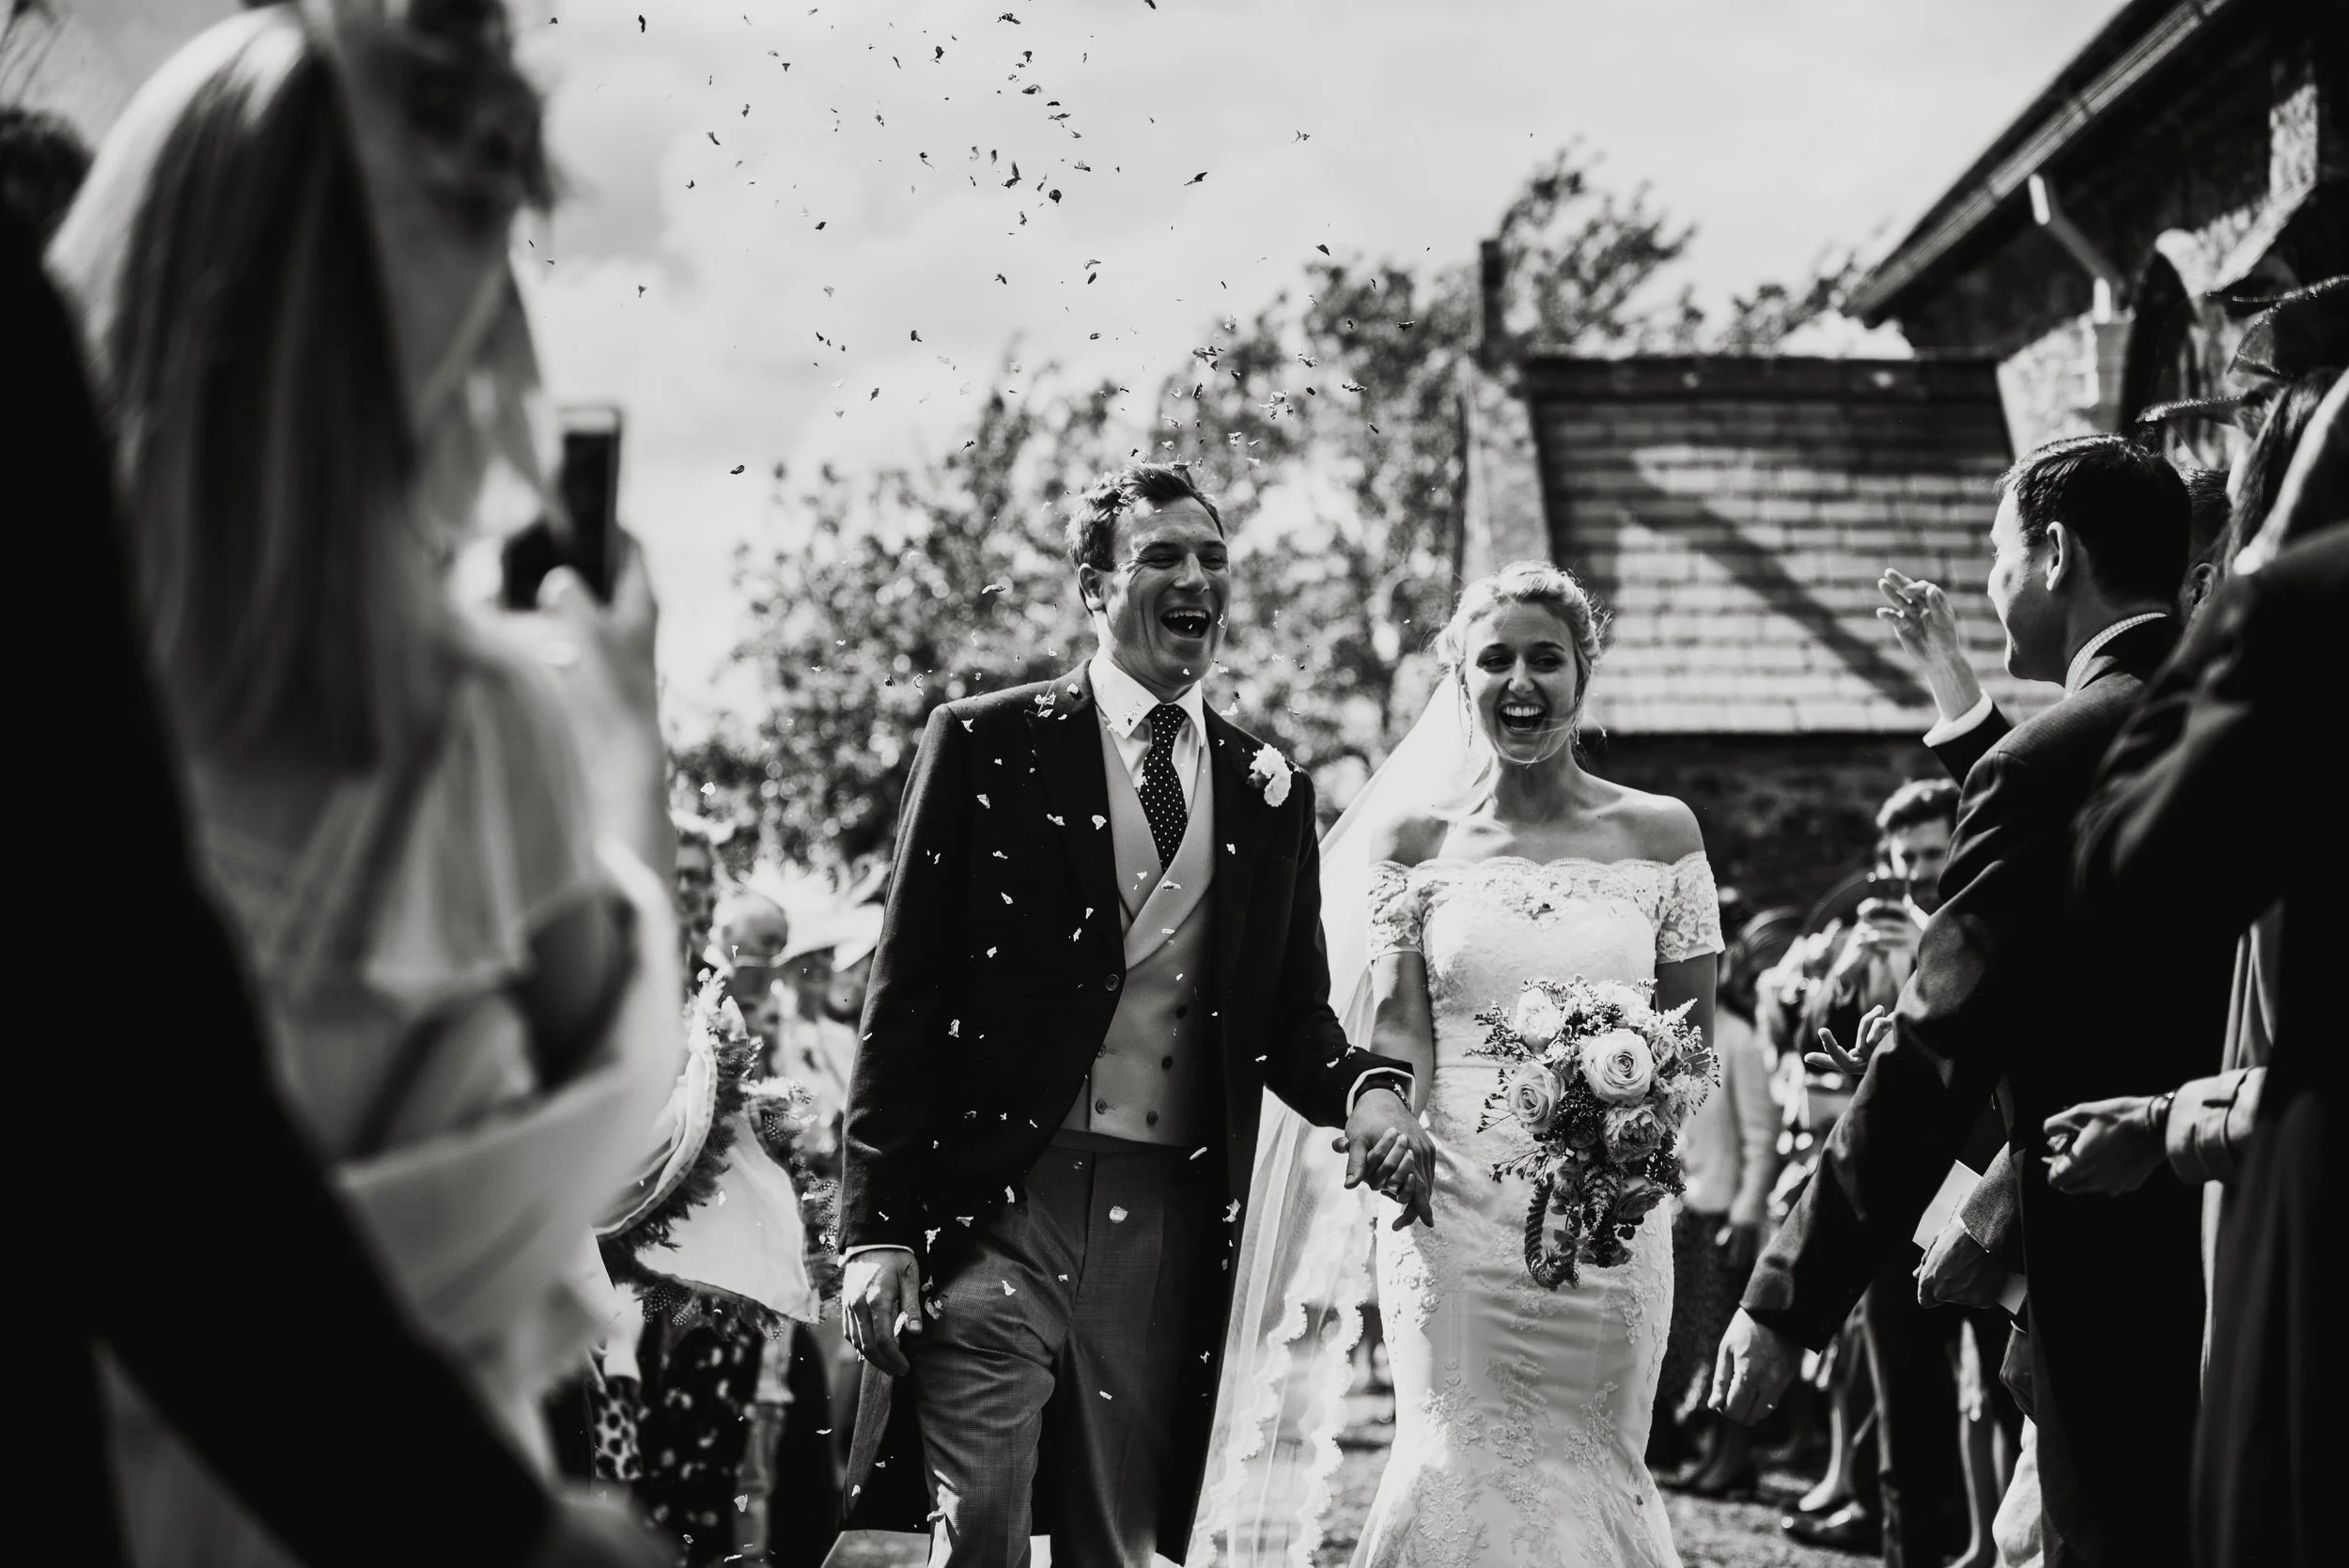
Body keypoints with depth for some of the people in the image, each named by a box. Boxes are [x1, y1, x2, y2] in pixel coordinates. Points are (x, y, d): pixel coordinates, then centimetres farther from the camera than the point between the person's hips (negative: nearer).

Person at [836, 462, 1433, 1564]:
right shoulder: (985, 744, 0)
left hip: (1173, 1229, 4)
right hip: (995, 1211, -4)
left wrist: (1365, 1089, -7)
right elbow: (905, 1001, -2)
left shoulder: (1269, 790, 11)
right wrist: (876, 1229, -8)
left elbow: (1293, 1016, 17)